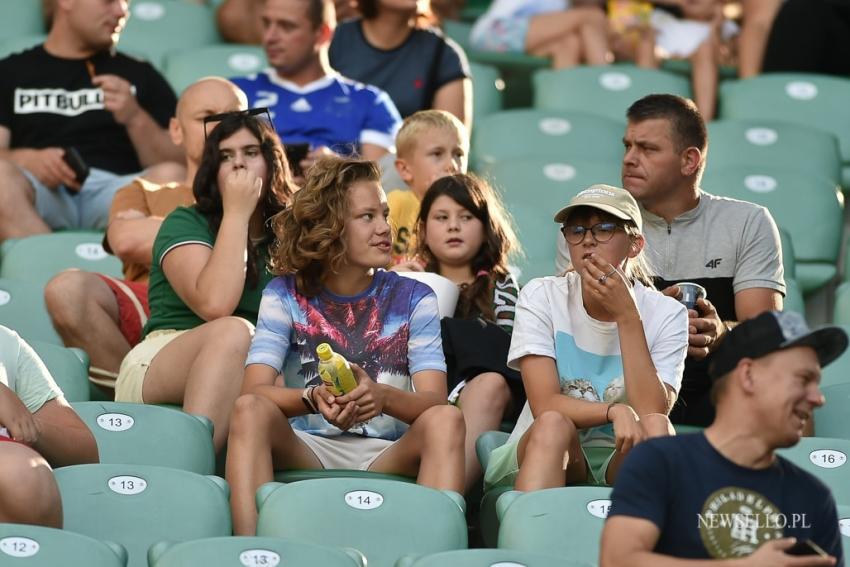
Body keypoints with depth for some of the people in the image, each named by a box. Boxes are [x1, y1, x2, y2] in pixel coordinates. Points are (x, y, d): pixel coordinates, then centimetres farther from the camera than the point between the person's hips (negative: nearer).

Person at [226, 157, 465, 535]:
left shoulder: (413, 299, 7)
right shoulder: (285, 294, 6)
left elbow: (434, 402, -6)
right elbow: (254, 390, -8)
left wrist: (382, 397, -30)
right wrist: (314, 399, -30)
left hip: (388, 457, 0)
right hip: (307, 452, 0)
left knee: (445, 420, -29)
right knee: (250, 410, -29)